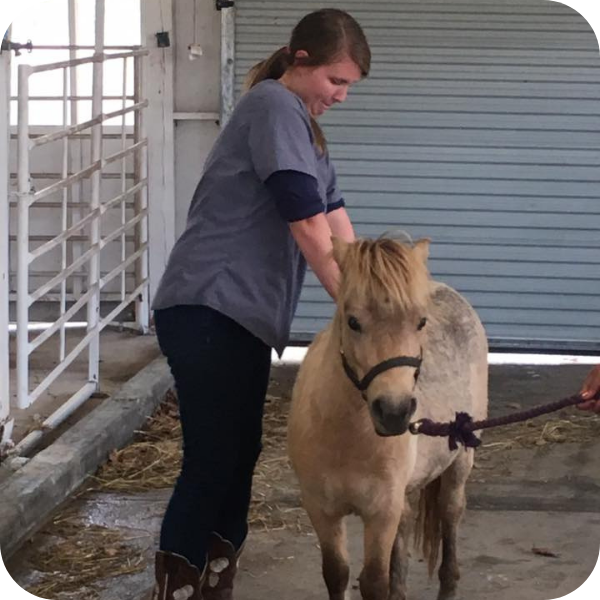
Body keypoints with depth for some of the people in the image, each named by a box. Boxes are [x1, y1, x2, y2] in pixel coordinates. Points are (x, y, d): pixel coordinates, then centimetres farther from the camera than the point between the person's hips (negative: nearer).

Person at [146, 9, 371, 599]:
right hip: (208, 310, -10)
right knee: (211, 462, -10)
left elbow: (337, 224, 15)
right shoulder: (275, 107, -12)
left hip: (244, 314, 10)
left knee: (239, 458, 11)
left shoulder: (301, 123, 19)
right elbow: (308, 225, -17)